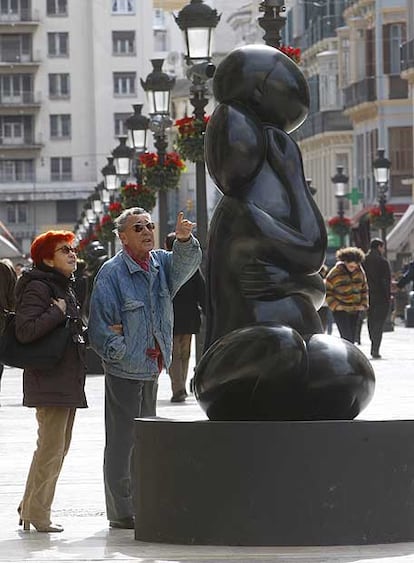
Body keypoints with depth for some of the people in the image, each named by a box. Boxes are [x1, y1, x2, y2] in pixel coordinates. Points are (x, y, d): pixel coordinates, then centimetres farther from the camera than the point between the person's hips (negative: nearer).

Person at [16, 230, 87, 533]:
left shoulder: (65, 287, 19)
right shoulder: (37, 287, -12)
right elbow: (25, 331, -24)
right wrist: (58, 312, -19)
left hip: (68, 380, 10)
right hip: (49, 381, -10)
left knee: (58, 448, 14)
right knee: (51, 449, -8)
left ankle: (30, 509, 22)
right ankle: (37, 515, 0)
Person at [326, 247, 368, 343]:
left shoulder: (360, 272, 2)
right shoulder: (335, 273, -12)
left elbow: (364, 289, 15)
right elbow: (327, 291, -5)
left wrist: (363, 304, 4)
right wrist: (334, 305, -14)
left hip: (355, 310, 5)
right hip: (340, 310, -5)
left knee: (352, 338, 7)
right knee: (347, 338, -15)